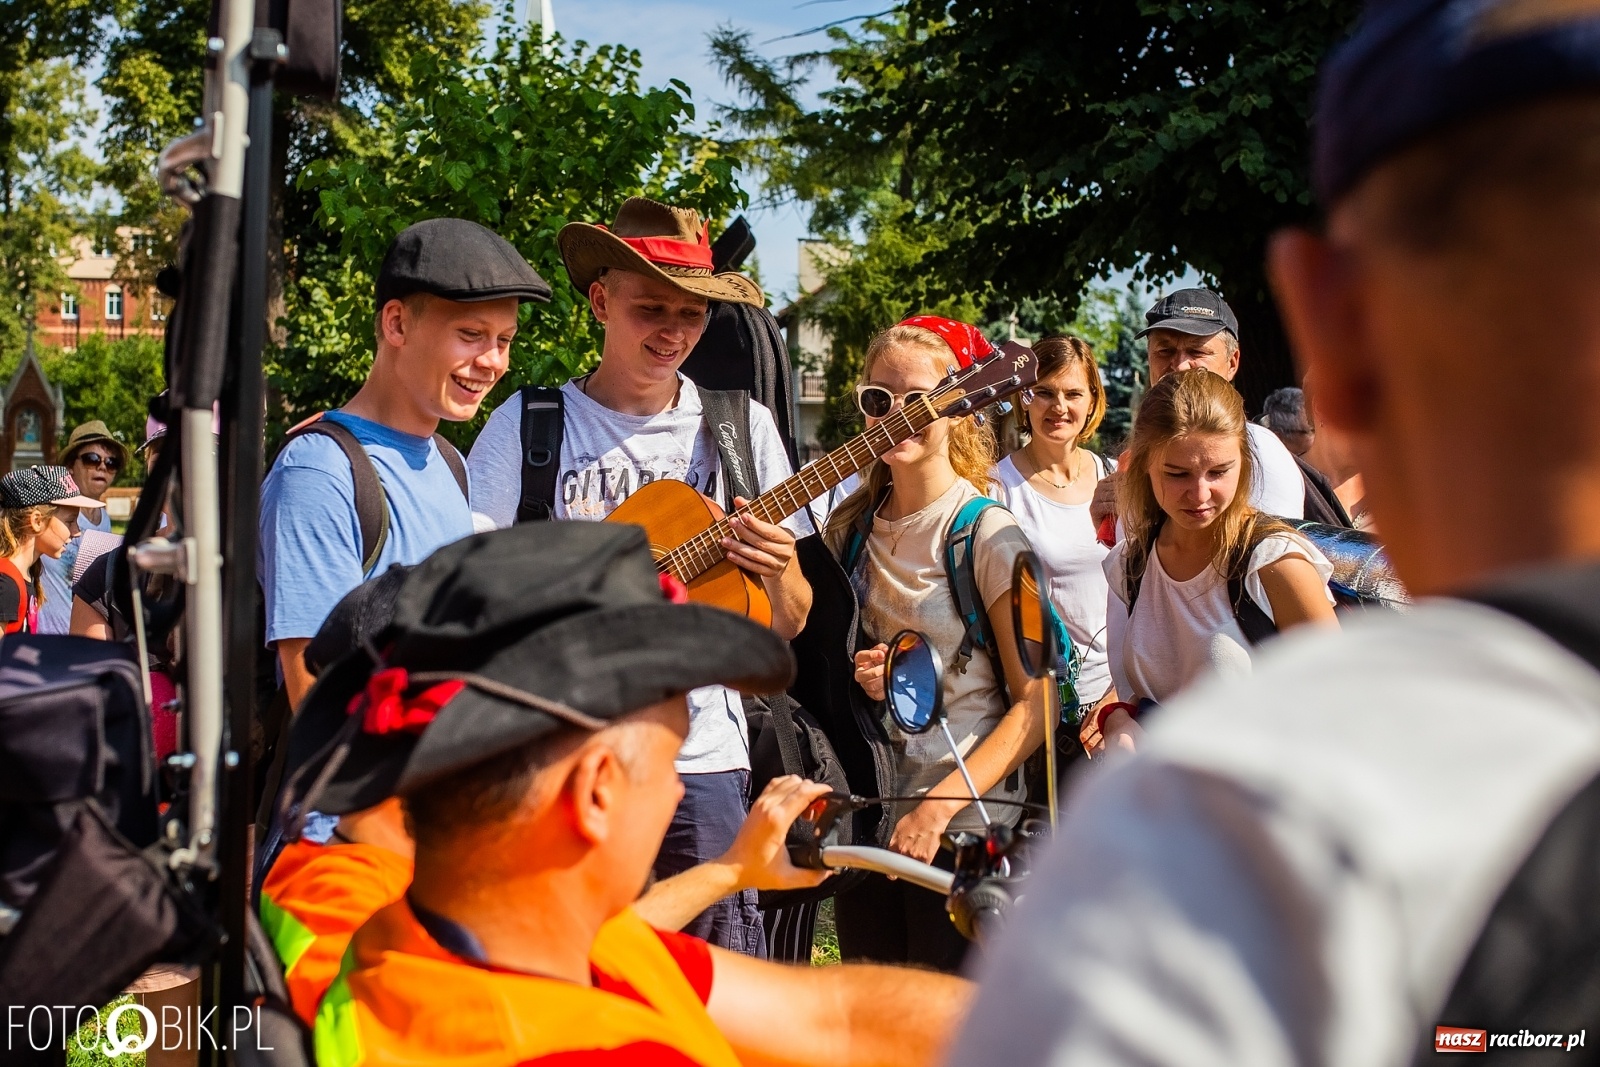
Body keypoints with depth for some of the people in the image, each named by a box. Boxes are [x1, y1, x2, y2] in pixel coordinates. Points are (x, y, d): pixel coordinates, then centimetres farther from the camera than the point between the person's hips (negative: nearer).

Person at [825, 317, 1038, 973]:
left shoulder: (988, 533, -10)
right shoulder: (849, 528, 6)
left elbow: (1037, 702, -12)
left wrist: (938, 807, -19)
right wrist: (857, 680, -5)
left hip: (965, 828, -5)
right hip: (866, 818, 5)